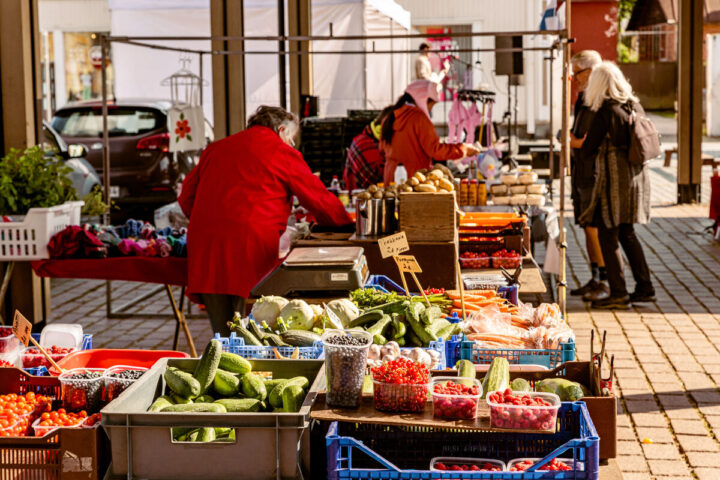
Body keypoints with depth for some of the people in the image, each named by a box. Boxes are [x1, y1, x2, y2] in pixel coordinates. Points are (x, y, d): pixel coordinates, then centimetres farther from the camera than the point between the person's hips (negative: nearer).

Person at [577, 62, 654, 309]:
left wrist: (582, 141, 11)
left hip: (615, 178, -8)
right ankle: (645, 287, 20)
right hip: (637, 175, 8)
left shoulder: (606, 112, -15)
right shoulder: (635, 106, 7)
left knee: (608, 234, -1)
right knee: (627, 232, 18)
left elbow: (588, 149, -11)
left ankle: (618, 293, -1)